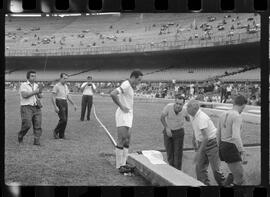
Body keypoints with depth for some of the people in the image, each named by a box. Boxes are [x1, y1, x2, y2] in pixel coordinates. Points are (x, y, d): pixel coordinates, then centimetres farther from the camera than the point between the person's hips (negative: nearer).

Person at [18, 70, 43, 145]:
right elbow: (25, 95, -17)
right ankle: (20, 135, 13)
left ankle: (36, 141, -1)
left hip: (36, 107, 6)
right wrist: (35, 92, -13)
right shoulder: (23, 85, -2)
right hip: (26, 107, -5)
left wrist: (39, 93, -6)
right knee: (27, 124, -13)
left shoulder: (36, 85, 18)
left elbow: (40, 96, 17)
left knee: (38, 125, -4)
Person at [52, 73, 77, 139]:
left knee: (65, 120, 5)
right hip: (59, 103, -7)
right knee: (63, 119, -15)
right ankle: (56, 131, 3)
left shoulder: (66, 86, 16)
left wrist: (73, 104, 15)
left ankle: (61, 135, 12)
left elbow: (68, 96, 21)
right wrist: (55, 107, -18)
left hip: (65, 103, 8)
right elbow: (53, 97, -10)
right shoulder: (56, 86, -7)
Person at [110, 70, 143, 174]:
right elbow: (113, 94, -28)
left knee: (127, 140, 10)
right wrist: (121, 106, -21)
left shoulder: (130, 86, 16)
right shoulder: (126, 85, -15)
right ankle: (119, 166, -8)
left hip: (128, 115, 10)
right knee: (122, 141, -10)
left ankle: (123, 164, 14)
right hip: (122, 115, -10)